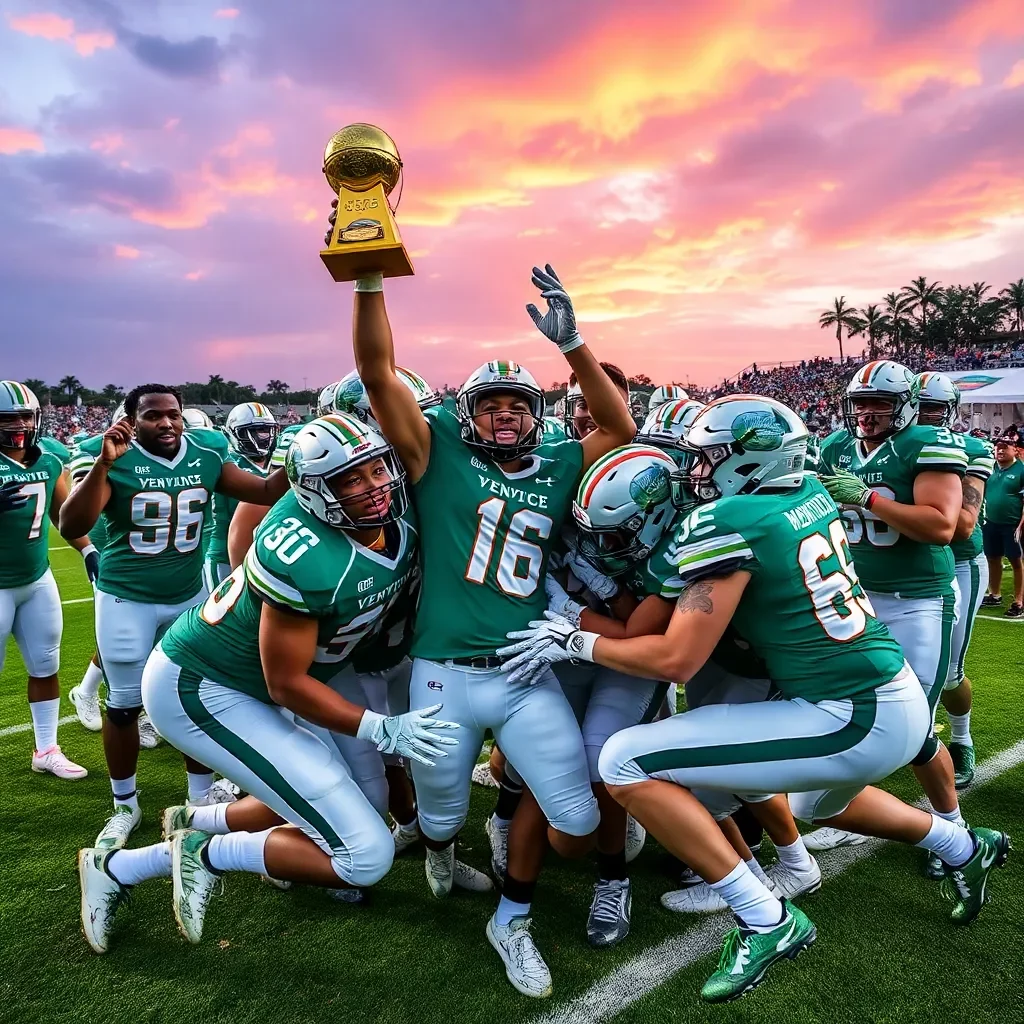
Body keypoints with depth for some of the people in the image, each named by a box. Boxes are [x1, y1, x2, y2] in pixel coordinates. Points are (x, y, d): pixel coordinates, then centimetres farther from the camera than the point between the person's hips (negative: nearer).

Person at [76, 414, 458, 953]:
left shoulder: (401, 526, -8)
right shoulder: (306, 559, -33)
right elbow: (287, 684, -22)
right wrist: (381, 730, -21)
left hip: (249, 681, 9)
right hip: (200, 690, -9)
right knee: (365, 853, -10)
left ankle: (193, 821, 35)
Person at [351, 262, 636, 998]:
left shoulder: (558, 468, 8)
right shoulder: (439, 453, -2)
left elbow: (621, 429, 5)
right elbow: (379, 375, -10)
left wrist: (570, 342, -4)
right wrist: (369, 281, -20)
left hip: (528, 676, 3)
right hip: (444, 675, -2)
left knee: (576, 822, 3)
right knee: (442, 814, 17)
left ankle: (513, 920, 32)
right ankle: (442, 855, 57)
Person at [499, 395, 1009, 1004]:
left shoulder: (729, 522, -18)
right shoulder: (811, 492, 5)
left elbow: (676, 660, -18)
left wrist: (576, 641, -6)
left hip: (853, 722, -9)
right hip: (905, 701, 9)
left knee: (625, 762, -12)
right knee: (820, 804, 41)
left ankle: (766, 920, -4)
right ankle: (964, 846, 52)